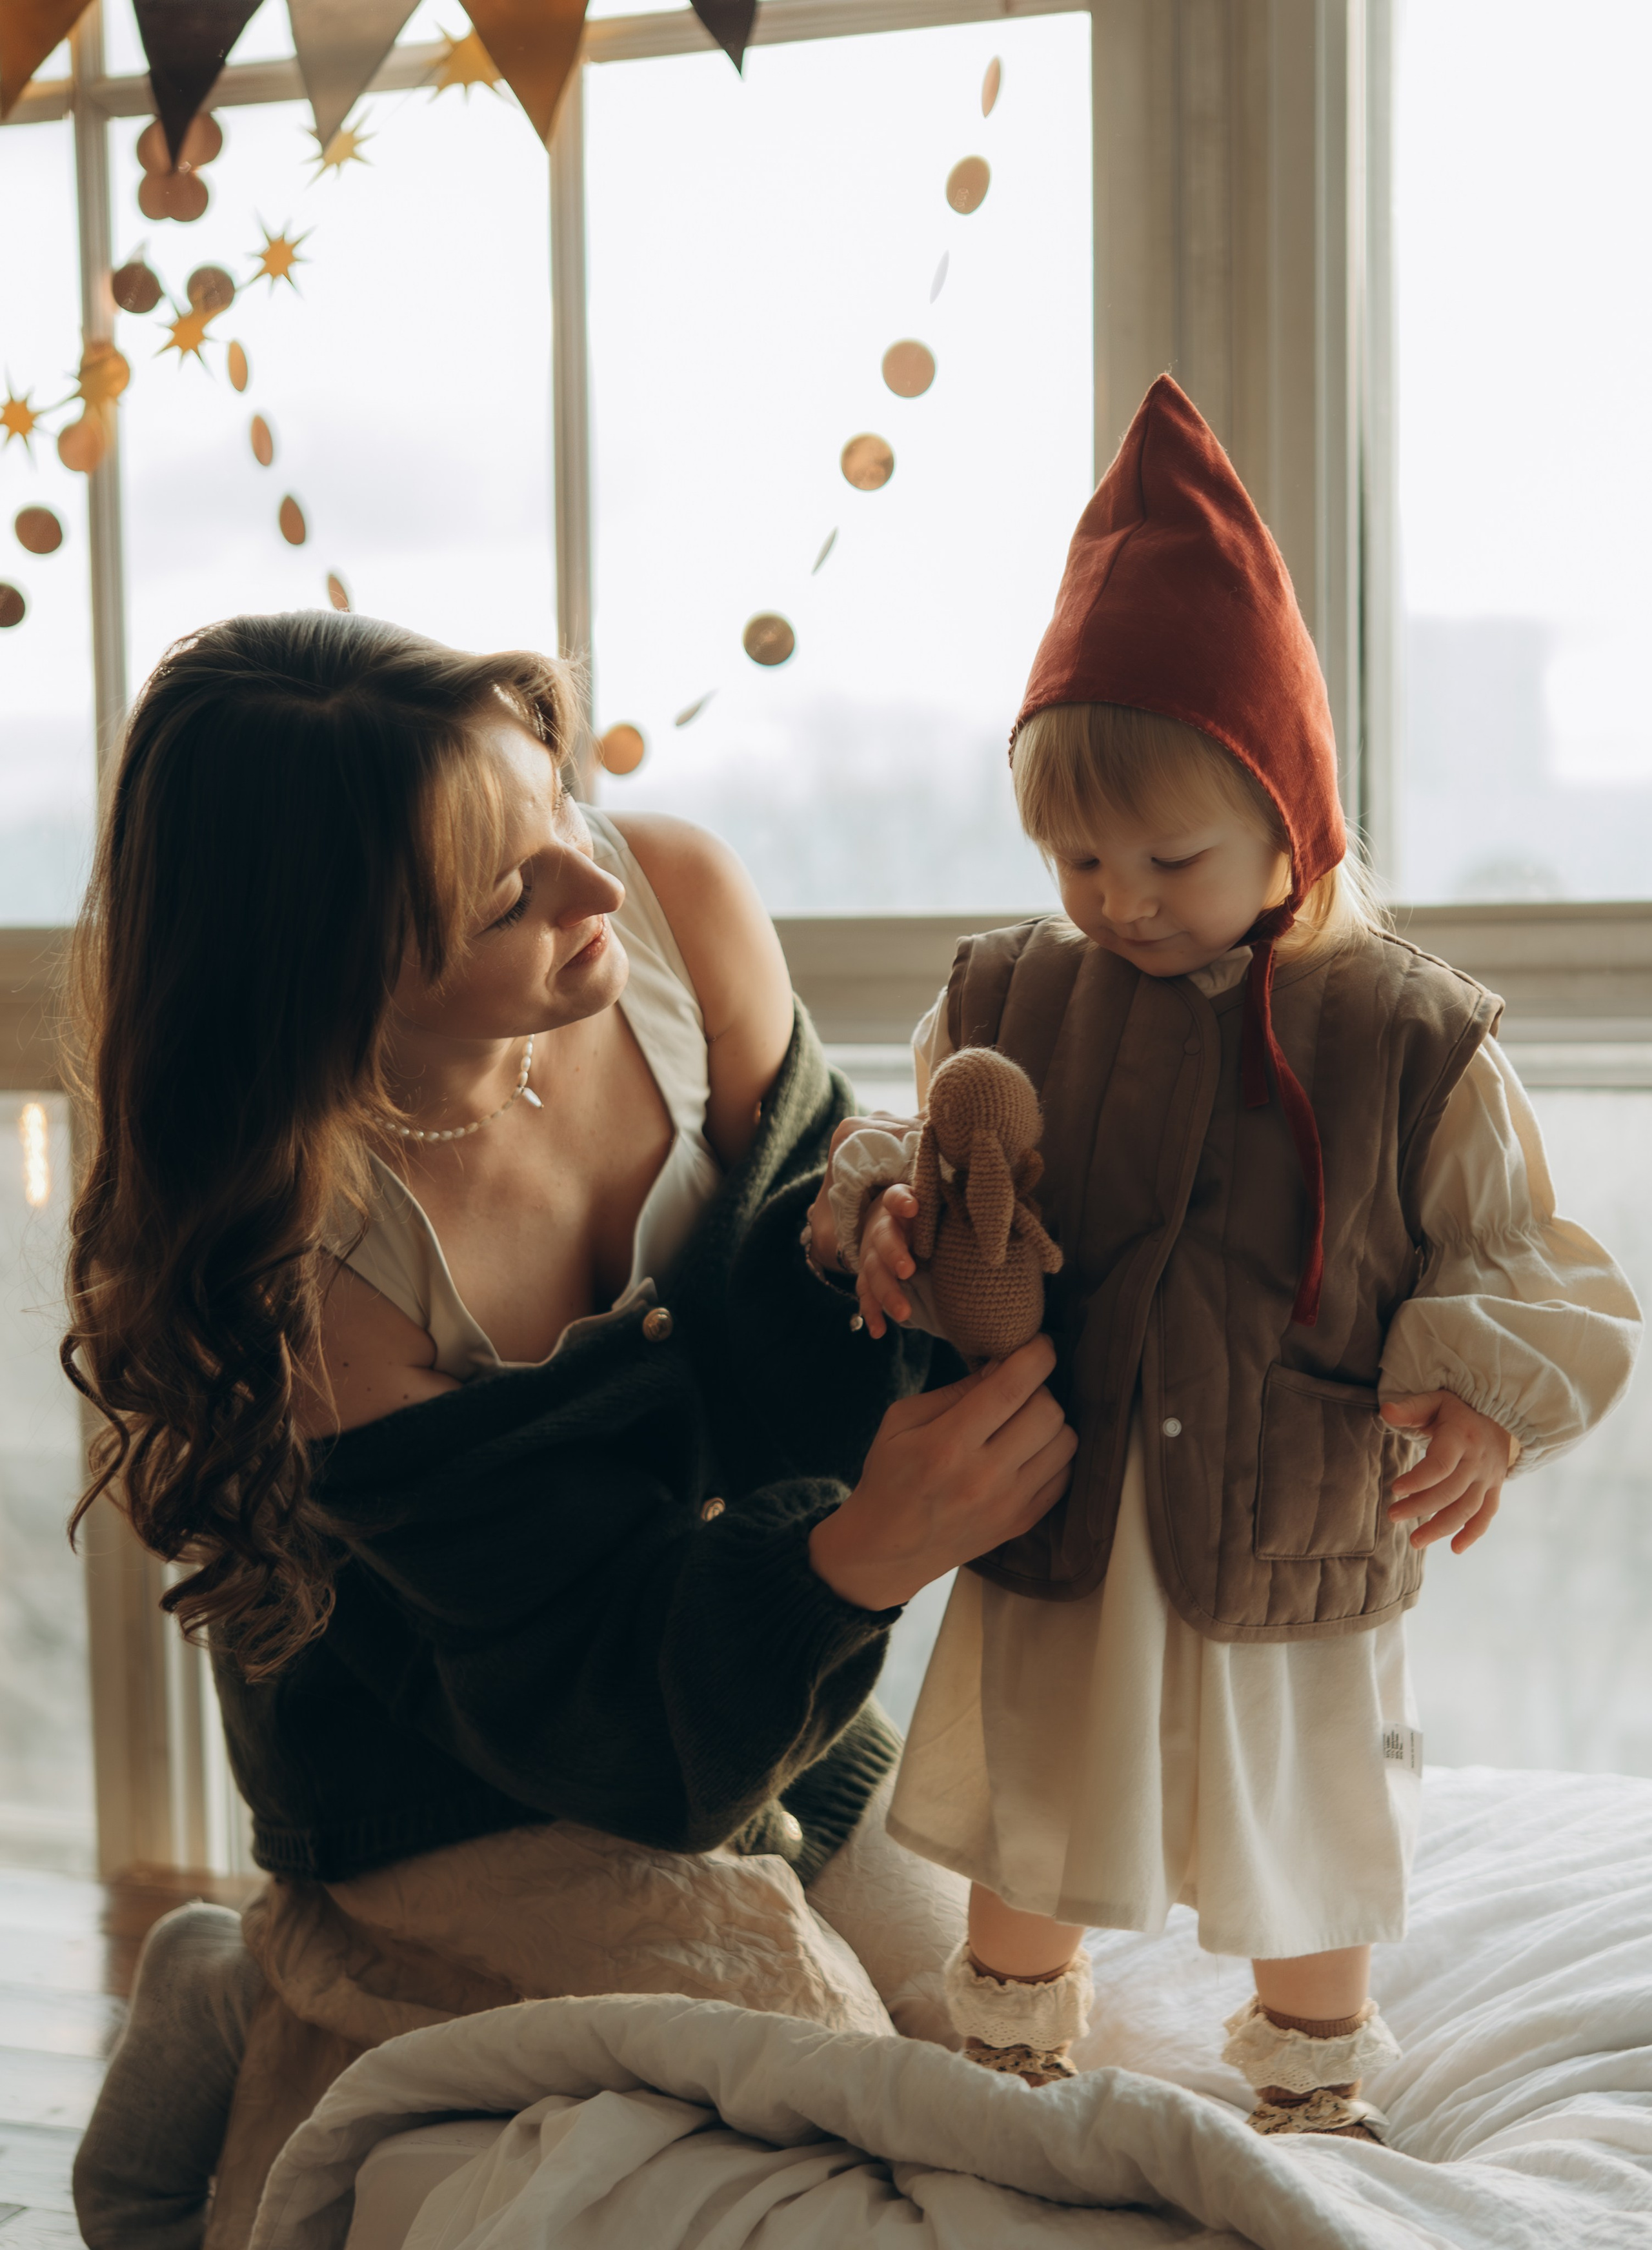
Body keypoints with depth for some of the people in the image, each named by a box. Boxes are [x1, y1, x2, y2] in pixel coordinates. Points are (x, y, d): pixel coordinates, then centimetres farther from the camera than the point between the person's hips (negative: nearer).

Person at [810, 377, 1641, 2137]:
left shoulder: (1411, 1040, -12)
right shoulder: (1003, 1005, -5)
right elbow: (919, 1168, 7)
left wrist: (1482, 1399, -24)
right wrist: (887, 1221, -15)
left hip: (1293, 1567, -2)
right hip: (1047, 1547, 2)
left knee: (1307, 1860, 19)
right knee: (1026, 1845, 20)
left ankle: (1312, 2098, 46)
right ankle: (1010, 2076, 46)